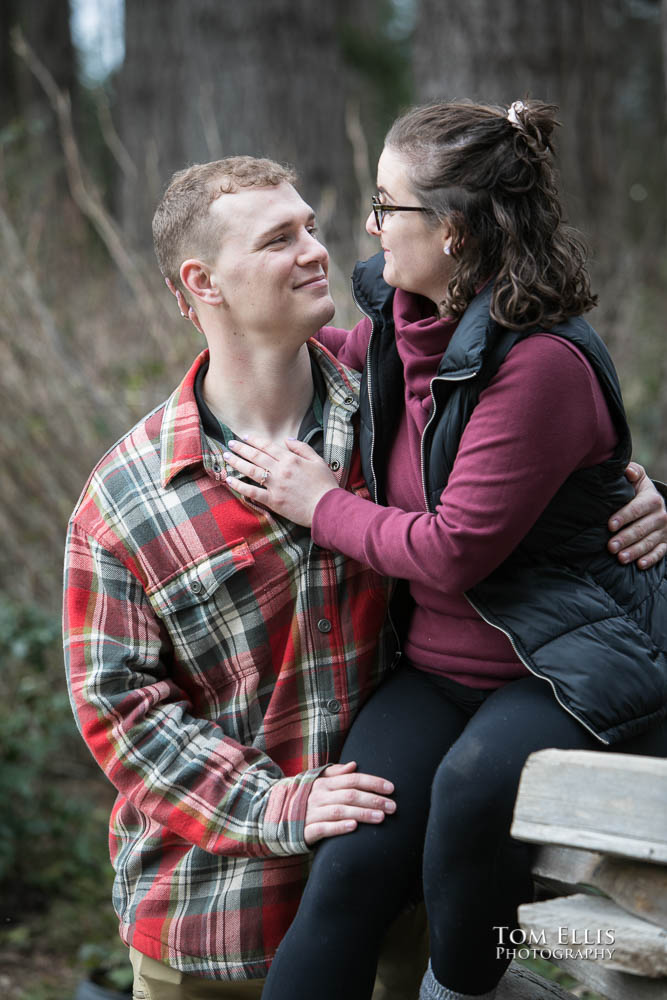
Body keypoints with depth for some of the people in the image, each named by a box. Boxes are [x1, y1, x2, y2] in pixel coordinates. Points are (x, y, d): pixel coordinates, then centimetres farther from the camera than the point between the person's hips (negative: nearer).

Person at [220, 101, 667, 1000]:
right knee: (352, 865, -16)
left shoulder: (544, 361, -20)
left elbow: (454, 551, -20)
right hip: (439, 668, 7)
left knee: (474, 784, -36)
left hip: (571, 672, -6)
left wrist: (321, 506, -8)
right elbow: (350, 354, 34)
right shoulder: (399, 322, 6)